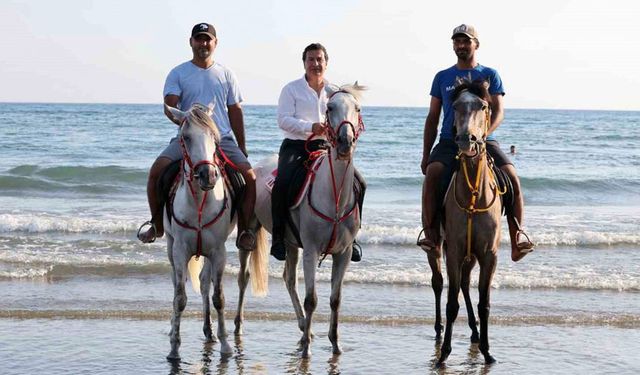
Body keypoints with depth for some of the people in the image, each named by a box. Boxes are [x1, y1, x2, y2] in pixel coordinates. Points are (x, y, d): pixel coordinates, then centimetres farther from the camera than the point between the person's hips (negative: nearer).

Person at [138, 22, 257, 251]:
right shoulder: (178, 74, 7)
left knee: (249, 176, -20)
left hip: (223, 138, 1)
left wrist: (242, 148, 11)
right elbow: (169, 107, -5)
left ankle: (244, 232, -10)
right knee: (157, 170, -23)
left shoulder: (226, 75, 15)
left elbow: (235, 112, 16)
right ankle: (157, 225, -4)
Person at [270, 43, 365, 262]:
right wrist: (310, 127, -21)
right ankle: (278, 236, -17)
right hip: (296, 145, -3)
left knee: (357, 183, -14)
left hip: (326, 146, 3)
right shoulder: (292, 89, 5)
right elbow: (283, 120, -6)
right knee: (283, 182, -30)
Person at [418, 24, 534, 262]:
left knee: (511, 176, -26)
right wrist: (425, 154, 9)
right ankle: (431, 235, -31)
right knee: (432, 173, -31)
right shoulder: (442, 77, 16)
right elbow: (432, 118, 17)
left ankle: (517, 235, -22)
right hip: (449, 142, 0)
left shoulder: (489, 75, 12)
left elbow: (498, 112, 1)